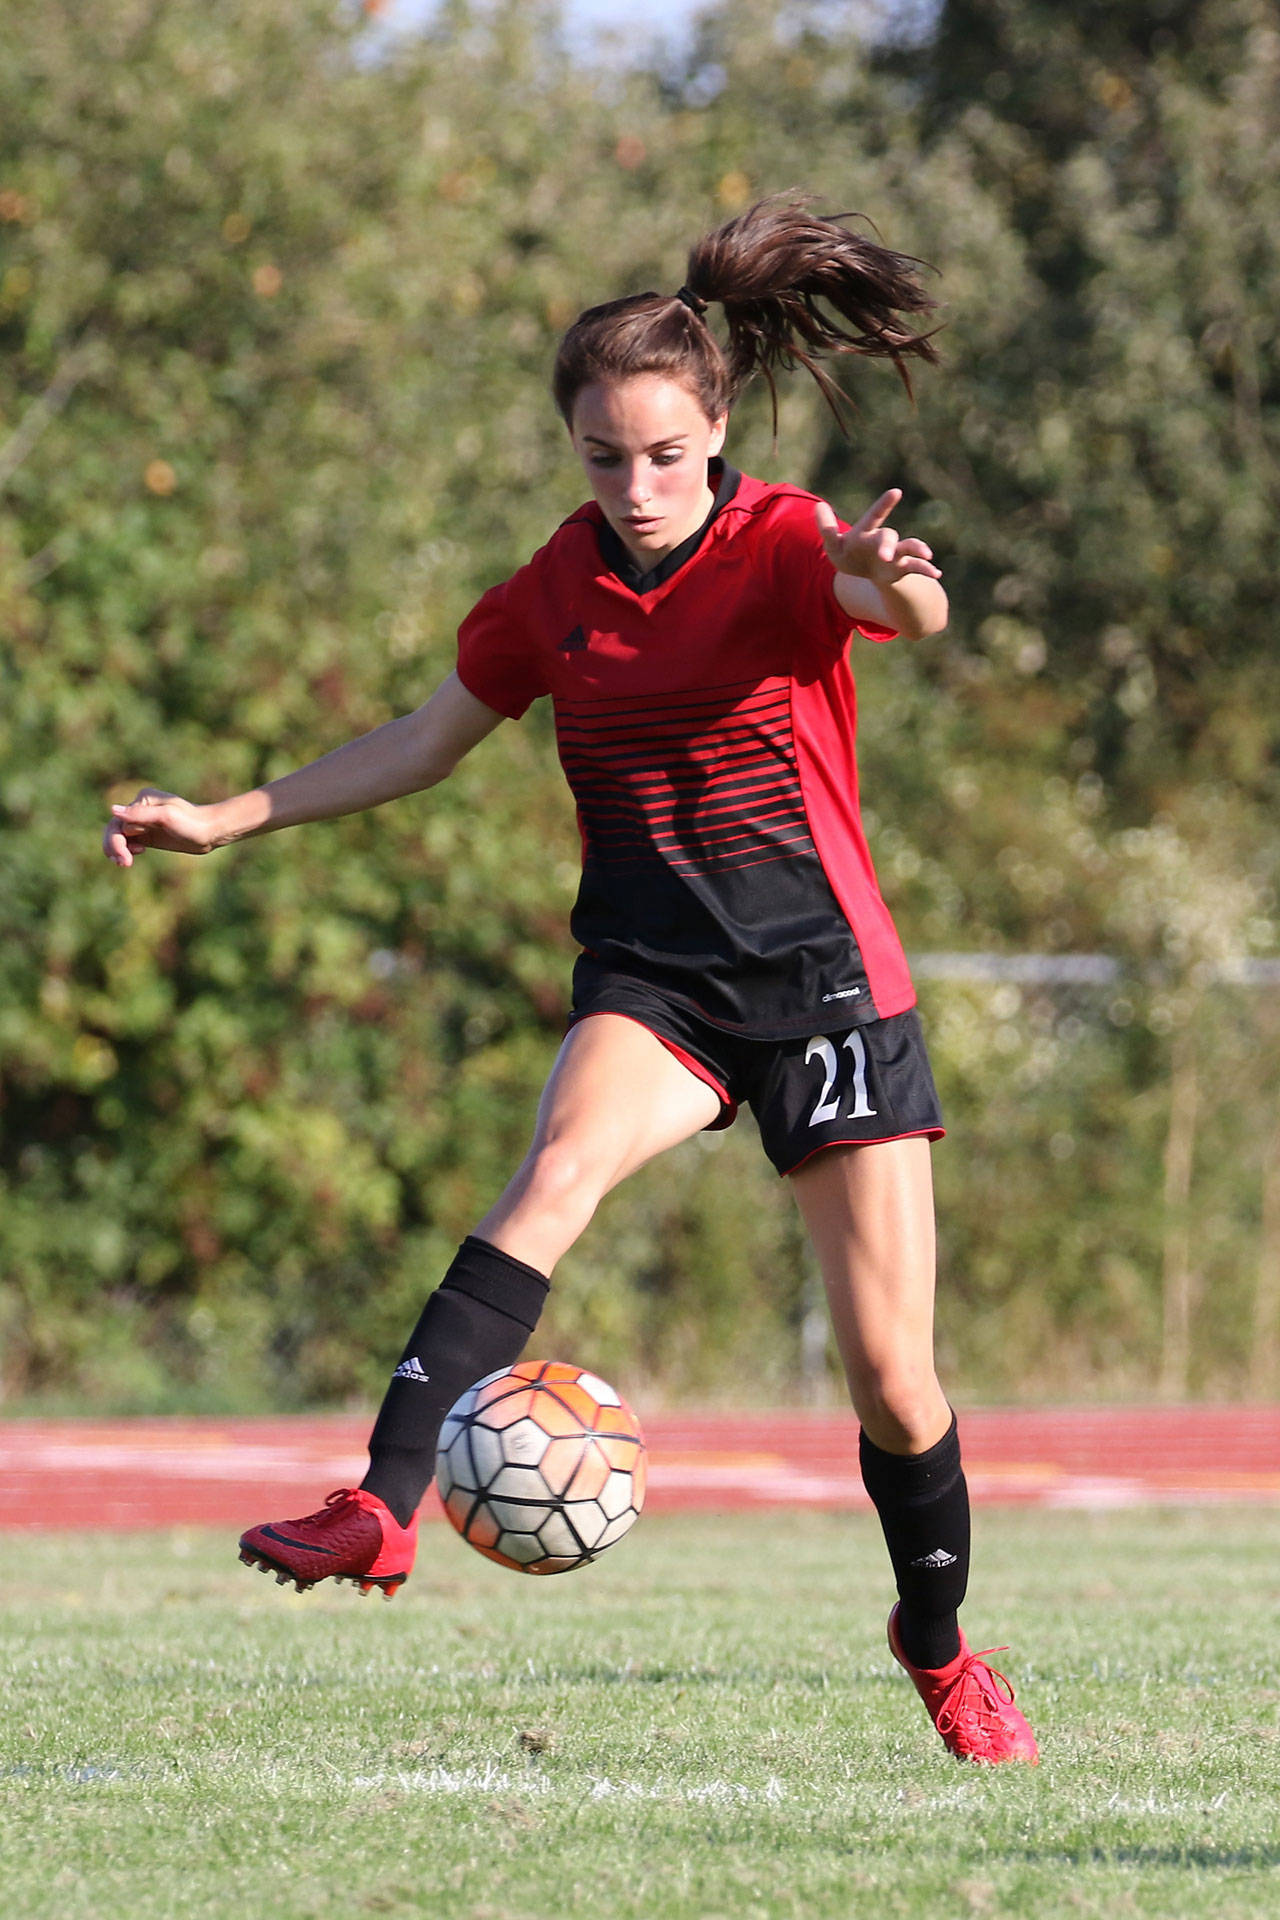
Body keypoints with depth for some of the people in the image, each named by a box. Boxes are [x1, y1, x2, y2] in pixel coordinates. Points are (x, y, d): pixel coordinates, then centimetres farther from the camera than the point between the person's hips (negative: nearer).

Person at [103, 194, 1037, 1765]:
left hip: (826, 976, -2)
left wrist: (894, 582, -59)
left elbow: (911, 608, -35)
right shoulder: (558, 591, 3)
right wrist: (231, 820, 13)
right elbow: (427, 740, 17)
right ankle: (382, 1512, -44)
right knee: (557, 1170, -31)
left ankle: (940, 1643, 26)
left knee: (891, 1371, -1)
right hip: (648, 973, 2)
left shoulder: (784, 547, -11)